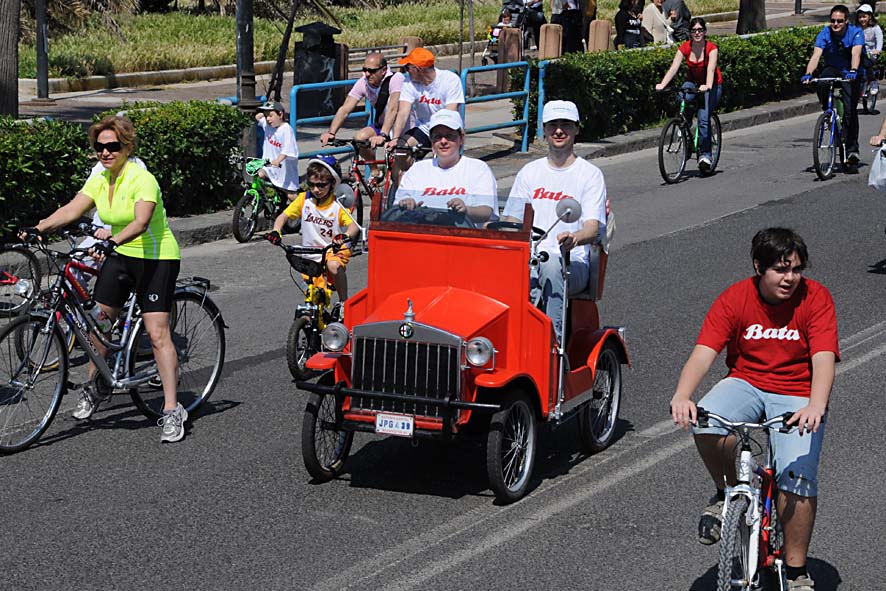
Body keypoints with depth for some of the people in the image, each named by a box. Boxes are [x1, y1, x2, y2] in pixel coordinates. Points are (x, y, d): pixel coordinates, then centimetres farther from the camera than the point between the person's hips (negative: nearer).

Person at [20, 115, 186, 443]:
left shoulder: (142, 179, -20)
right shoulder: (99, 180, 3)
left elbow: (141, 221, -34)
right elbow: (71, 209, -6)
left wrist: (114, 239, -51)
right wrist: (38, 228, -22)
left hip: (157, 258, -7)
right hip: (120, 256, 7)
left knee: (157, 333, -13)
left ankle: (172, 409, -11)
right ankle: (92, 389, 25)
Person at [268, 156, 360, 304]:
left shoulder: (337, 205, -11)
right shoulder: (304, 199, -2)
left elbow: (353, 226, -23)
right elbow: (283, 216, -3)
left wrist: (346, 236, -46)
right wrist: (276, 231, -25)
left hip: (334, 252, -4)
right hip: (310, 255, 4)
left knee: (333, 266, -36)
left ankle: (343, 302, -18)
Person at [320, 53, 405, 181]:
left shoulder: (395, 79, -26)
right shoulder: (363, 83, -12)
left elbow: (392, 109, -39)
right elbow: (345, 109, -17)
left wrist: (383, 135, -52)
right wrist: (330, 133, -31)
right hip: (381, 124, 6)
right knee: (359, 138, -21)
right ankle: (374, 171, 2)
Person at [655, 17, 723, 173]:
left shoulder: (711, 49, -20)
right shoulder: (685, 47, -12)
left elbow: (711, 69, -35)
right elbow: (674, 67, -22)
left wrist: (707, 86, -54)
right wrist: (662, 84, -38)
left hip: (711, 85, -3)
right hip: (693, 82, 3)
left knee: (703, 119, -19)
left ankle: (704, 155, -10)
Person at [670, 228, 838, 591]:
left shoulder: (815, 298, -11)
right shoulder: (735, 299, -8)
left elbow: (823, 359, -21)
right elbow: (703, 353, -18)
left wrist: (816, 407, -41)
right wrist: (682, 396, -38)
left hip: (797, 395, -1)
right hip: (745, 384, 1)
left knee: (797, 476, -22)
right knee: (705, 424, -32)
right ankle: (728, 492, -1)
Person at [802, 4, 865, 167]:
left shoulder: (856, 33, -18)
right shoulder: (825, 34, -13)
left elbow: (856, 54, -34)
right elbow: (816, 55, -26)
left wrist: (853, 72, -54)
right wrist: (808, 74, -43)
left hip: (850, 73, -2)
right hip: (831, 69, 2)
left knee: (850, 109, -15)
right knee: (822, 84, -34)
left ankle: (852, 149, -9)